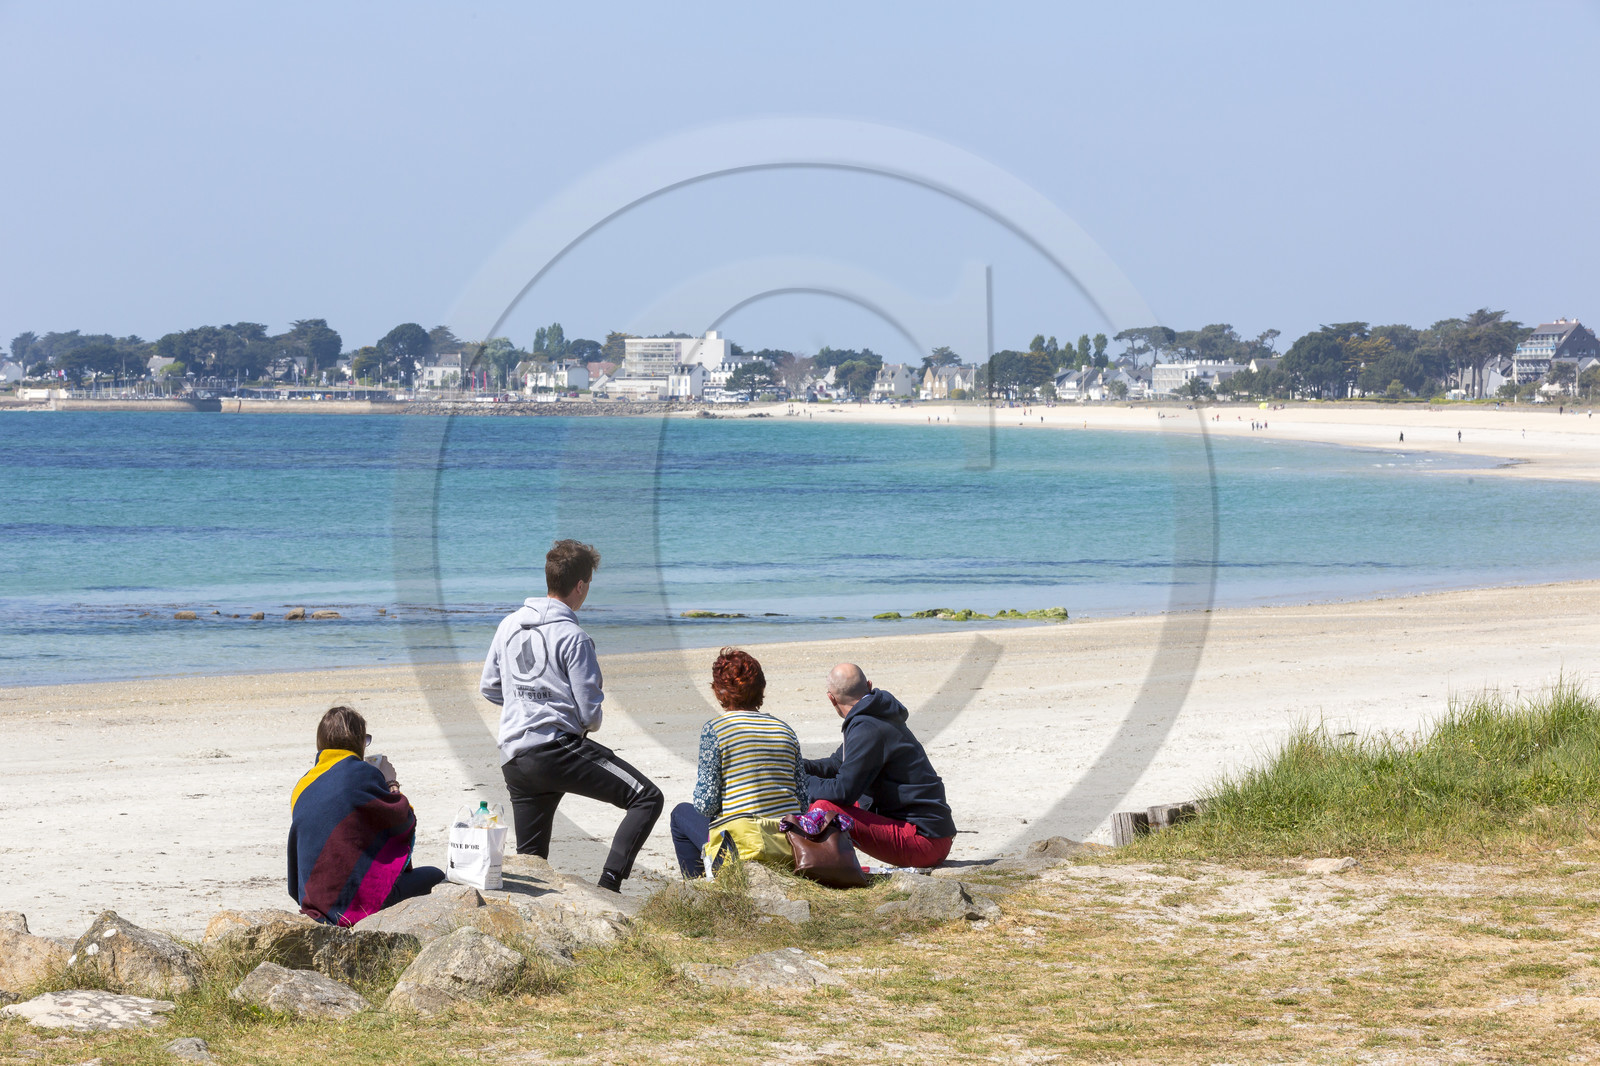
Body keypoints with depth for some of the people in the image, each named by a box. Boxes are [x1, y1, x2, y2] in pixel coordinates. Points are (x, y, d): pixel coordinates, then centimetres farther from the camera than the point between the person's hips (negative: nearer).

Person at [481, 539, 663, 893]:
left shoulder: (509, 625, 12)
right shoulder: (573, 637, -9)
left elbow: (489, 687, 20)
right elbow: (590, 711, -9)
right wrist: (589, 725, 14)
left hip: (513, 759, 8)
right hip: (558, 749, -8)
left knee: (530, 858, 18)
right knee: (648, 797, -8)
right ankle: (609, 885, -21)